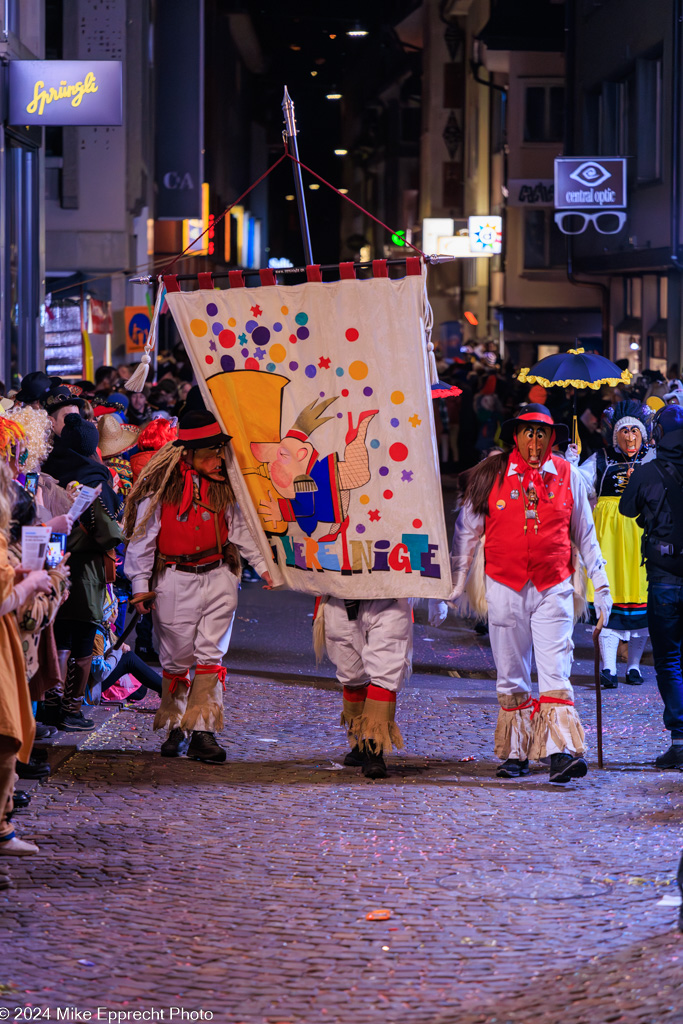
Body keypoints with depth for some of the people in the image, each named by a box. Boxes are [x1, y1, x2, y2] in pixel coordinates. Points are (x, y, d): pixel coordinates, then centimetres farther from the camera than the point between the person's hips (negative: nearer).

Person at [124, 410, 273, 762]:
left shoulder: (223, 483, 3)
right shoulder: (161, 485, -7)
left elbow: (238, 528, 14)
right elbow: (143, 536, -1)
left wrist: (262, 565, 11)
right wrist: (140, 585, -3)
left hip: (218, 577, 2)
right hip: (175, 580, -2)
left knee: (210, 655, -4)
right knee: (177, 658, 4)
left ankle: (203, 731, -5)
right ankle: (174, 728, 20)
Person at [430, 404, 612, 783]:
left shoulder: (568, 476, 5)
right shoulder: (491, 475, 2)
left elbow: (585, 536, 15)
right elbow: (466, 533, 8)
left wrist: (601, 585, 13)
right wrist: (449, 588, 6)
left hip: (554, 588, 0)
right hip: (505, 588, 1)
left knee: (556, 672, -11)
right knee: (511, 676, 6)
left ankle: (563, 751, -17)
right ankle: (516, 753, 15)